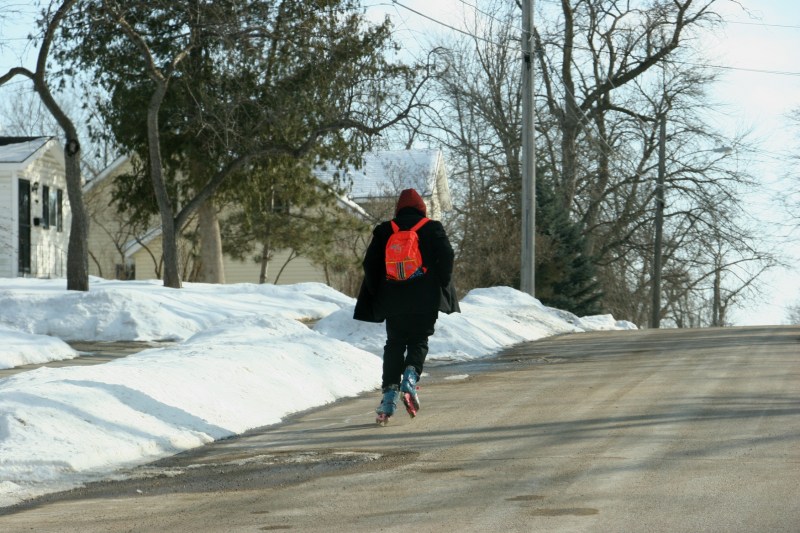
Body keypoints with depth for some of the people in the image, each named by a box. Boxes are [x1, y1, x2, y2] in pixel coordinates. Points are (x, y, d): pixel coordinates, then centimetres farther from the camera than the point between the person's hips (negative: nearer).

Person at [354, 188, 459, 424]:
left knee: (394, 344, 9)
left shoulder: (384, 231, 11)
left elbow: (370, 264, 7)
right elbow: (446, 257, -7)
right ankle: (410, 376, -18)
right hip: (425, 300, -2)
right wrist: (442, 286, 3)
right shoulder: (432, 228, 5)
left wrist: (377, 294, 14)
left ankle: (390, 389, -5)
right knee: (419, 341, 9)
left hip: (393, 300, 2)